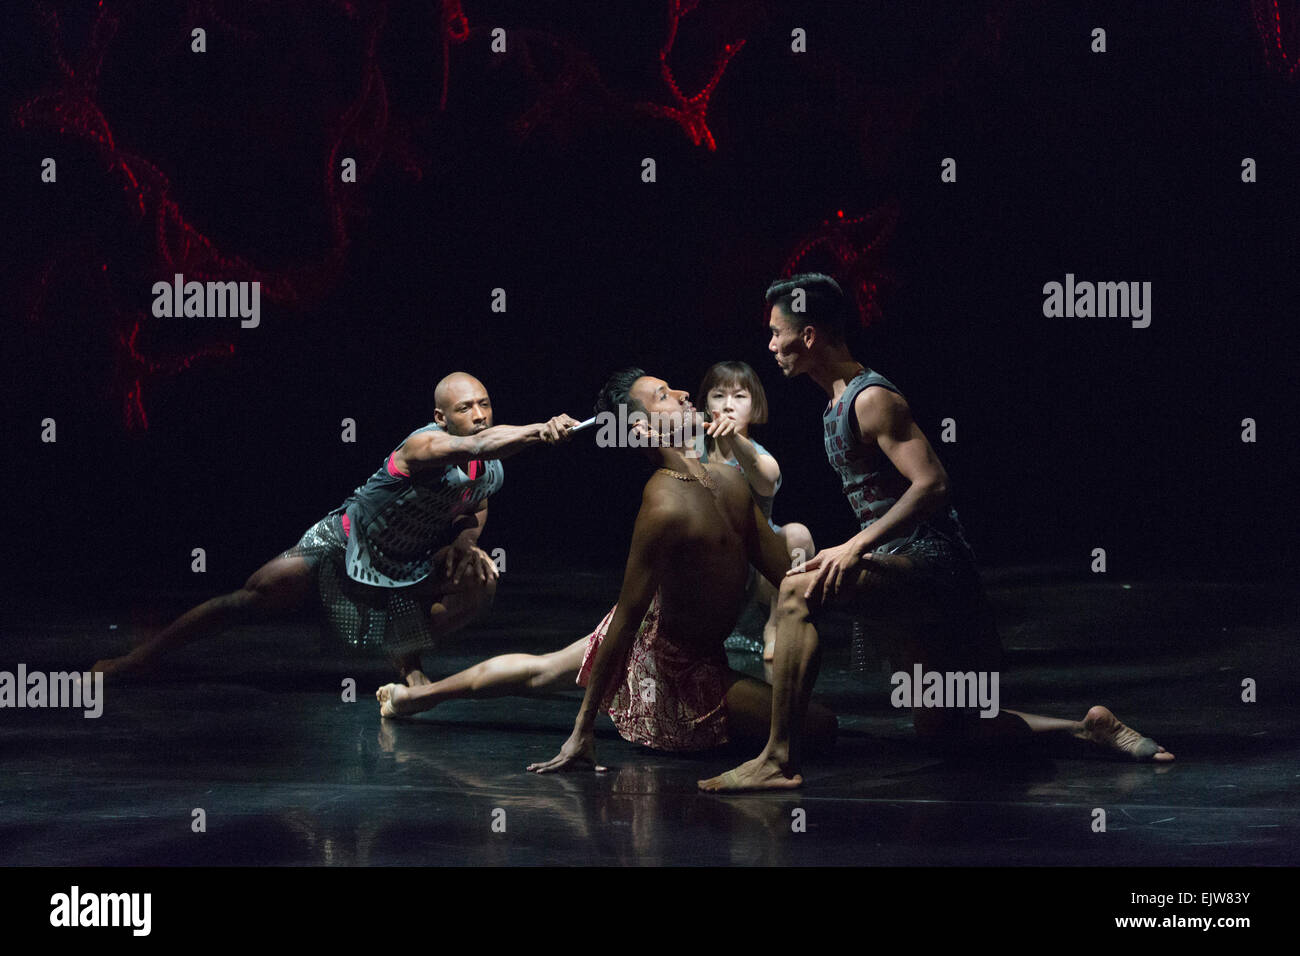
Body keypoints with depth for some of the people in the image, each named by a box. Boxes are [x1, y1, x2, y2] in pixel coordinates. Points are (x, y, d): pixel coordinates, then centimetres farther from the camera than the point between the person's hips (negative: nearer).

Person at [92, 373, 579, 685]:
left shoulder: (492, 471, -8)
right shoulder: (425, 444, -31)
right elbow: (476, 445, -53)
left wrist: (464, 542, -8)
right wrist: (539, 431, -69)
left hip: (409, 567, 6)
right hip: (346, 544, -6)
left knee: (480, 580, -16)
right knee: (251, 599, -11)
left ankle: (407, 659, 5)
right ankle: (139, 658, 2)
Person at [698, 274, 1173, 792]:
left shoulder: (872, 400, -15)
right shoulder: (839, 401, 15)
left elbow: (931, 483, -25)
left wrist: (857, 547, -29)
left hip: (929, 561, -11)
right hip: (914, 574, 11)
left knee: (798, 590, -28)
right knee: (940, 729, 19)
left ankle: (779, 761, -29)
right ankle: (1089, 730, 25)